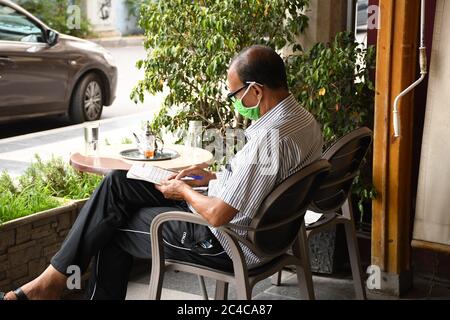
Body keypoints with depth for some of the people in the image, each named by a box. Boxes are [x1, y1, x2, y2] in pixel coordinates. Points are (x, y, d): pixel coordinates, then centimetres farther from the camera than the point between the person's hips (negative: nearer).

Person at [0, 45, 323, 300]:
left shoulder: (270, 137, -30)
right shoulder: (303, 118, 3)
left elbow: (219, 215, -28)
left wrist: (183, 191, -8)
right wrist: (214, 177, 10)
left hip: (226, 244, -10)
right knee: (117, 182, 7)